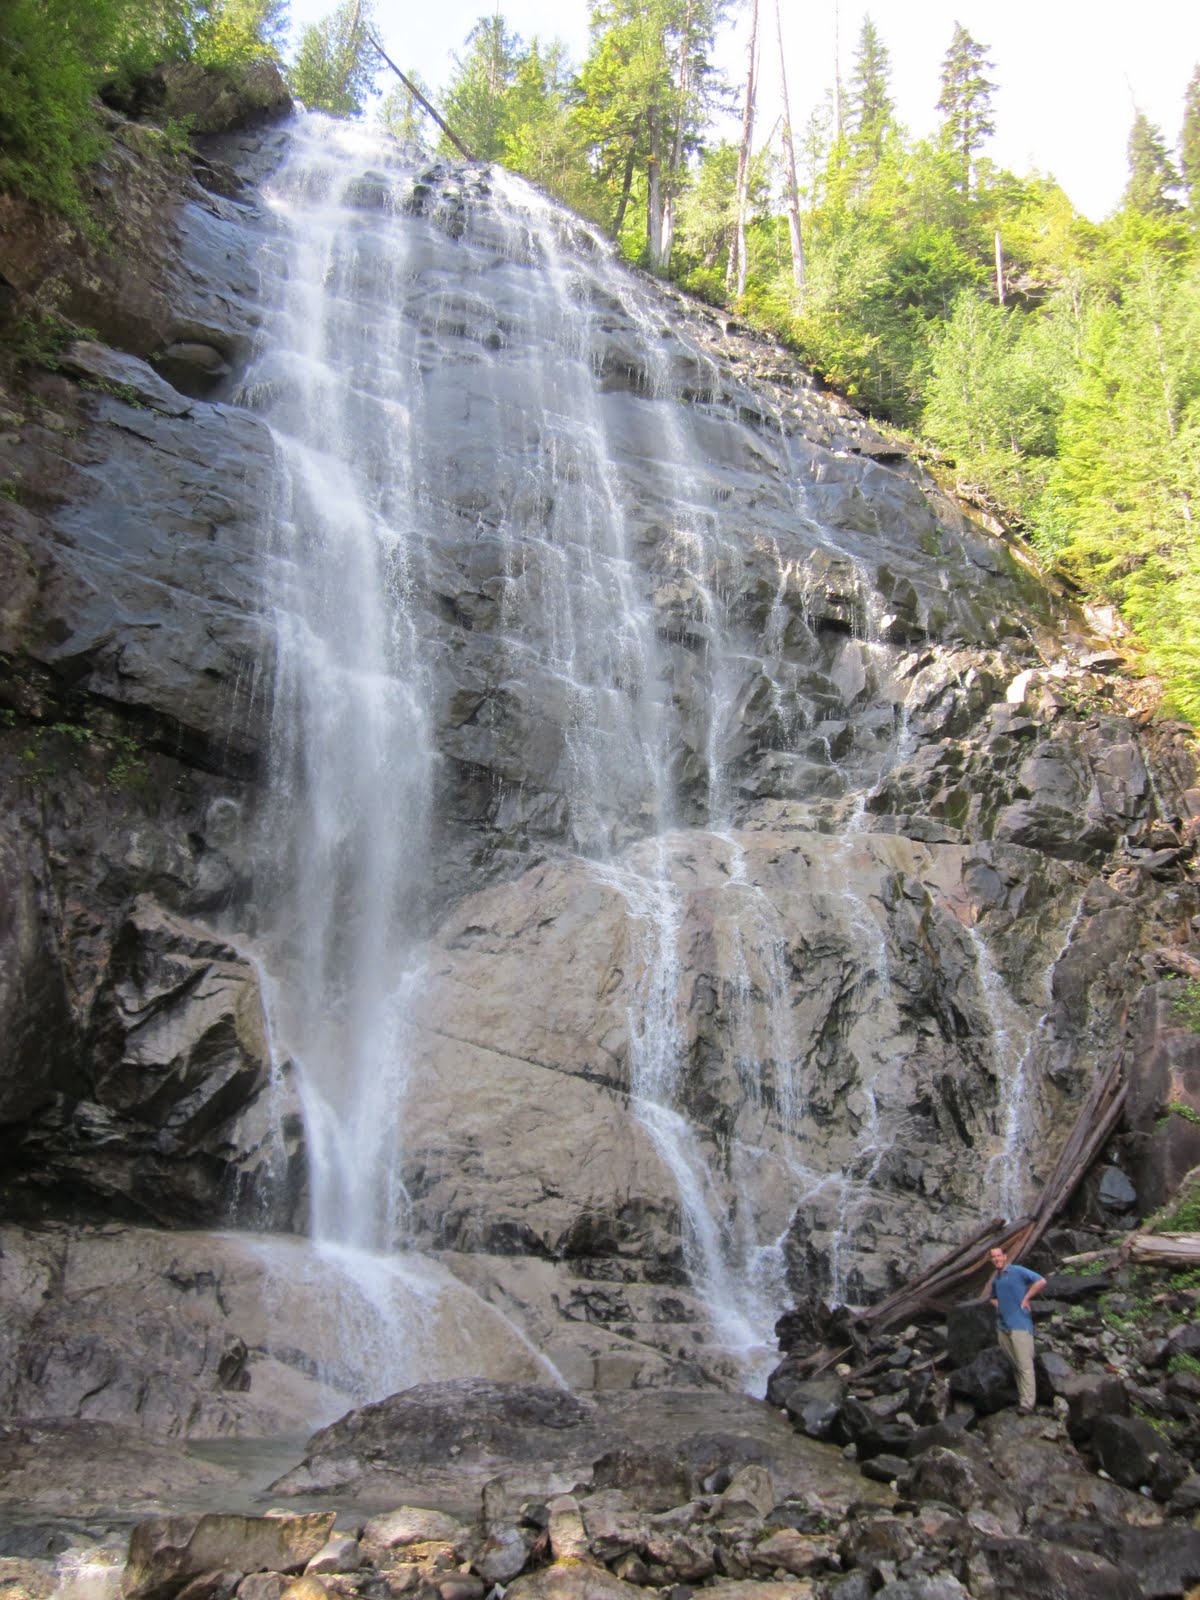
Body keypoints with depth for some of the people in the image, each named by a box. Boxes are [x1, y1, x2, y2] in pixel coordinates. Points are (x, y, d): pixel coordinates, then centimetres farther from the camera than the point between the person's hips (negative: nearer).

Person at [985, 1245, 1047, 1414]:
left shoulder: (1017, 1271, -6)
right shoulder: (995, 1279, 16)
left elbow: (1041, 1281, -16)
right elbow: (990, 1296, 34)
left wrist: (1026, 1298, -12)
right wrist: (997, 1304, 12)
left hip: (1019, 1324, -8)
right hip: (1002, 1325, 8)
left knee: (1024, 1365, -8)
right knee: (1013, 1364, 10)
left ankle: (1027, 1402, -9)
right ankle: (1021, 1395, 18)